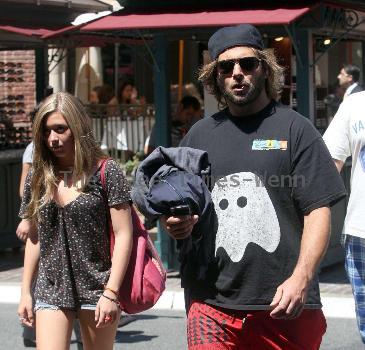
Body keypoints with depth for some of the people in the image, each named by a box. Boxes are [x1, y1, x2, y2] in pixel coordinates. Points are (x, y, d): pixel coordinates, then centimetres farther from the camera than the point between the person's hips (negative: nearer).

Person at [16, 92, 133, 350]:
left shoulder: (106, 172, -5)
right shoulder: (38, 178, 8)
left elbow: (123, 235, -7)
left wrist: (111, 292, -14)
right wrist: (26, 292, 12)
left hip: (96, 290, -3)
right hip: (50, 292, 3)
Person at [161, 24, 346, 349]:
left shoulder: (294, 129, 3)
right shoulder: (200, 135, 14)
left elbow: (318, 212, -3)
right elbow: (176, 210, 22)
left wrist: (301, 278, -16)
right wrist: (176, 224, -2)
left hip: (283, 305, -2)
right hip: (212, 306, 2)